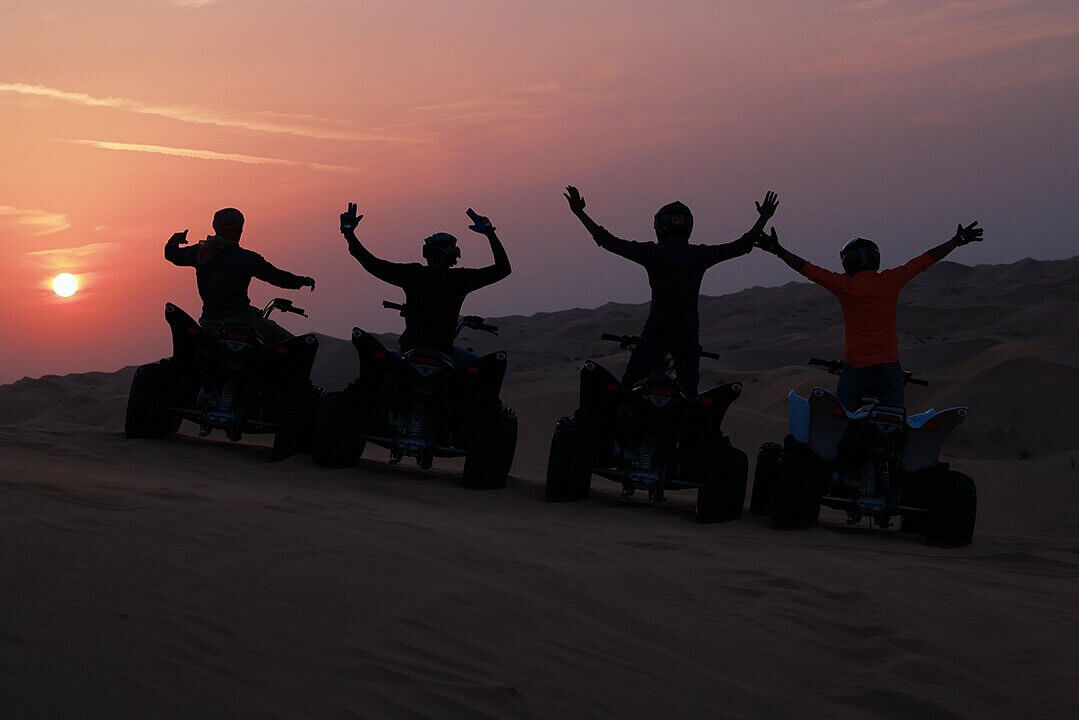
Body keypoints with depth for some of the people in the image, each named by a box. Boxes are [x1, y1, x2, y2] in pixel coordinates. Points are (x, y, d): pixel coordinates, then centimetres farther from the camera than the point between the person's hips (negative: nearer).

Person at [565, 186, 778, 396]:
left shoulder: (652, 253, -6)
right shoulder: (700, 255, 2)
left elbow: (610, 242, -7)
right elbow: (741, 245, 11)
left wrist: (579, 213, -2)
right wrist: (764, 219, 23)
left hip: (656, 332, -3)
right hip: (689, 332, 3)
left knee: (628, 388, -4)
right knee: (689, 394, 12)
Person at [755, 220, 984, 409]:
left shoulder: (844, 285, -5)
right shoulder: (891, 281, 0)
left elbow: (807, 269, -3)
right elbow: (927, 259, 8)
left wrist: (777, 250, 4)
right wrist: (957, 240, 17)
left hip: (854, 370, -2)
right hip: (889, 368, 2)